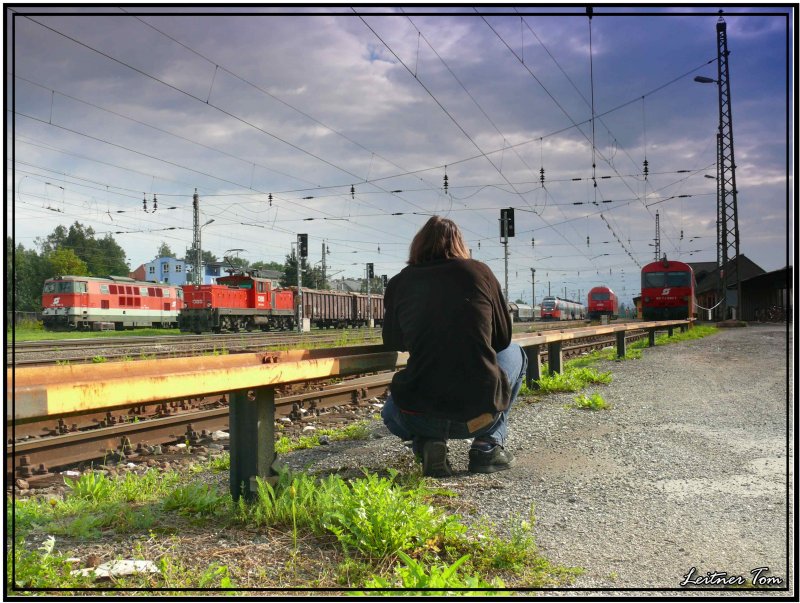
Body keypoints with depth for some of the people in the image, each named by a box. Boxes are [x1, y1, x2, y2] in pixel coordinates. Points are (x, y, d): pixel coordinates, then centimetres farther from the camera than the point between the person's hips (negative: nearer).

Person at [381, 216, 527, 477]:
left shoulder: (398, 283, 4)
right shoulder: (479, 271, 3)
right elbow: (503, 337, 14)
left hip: (418, 417, 1)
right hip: (480, 414, -1)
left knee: (392, 410, 39)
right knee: (514, 353, 30)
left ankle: (427, 444, 6)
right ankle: (488, 445, 16)